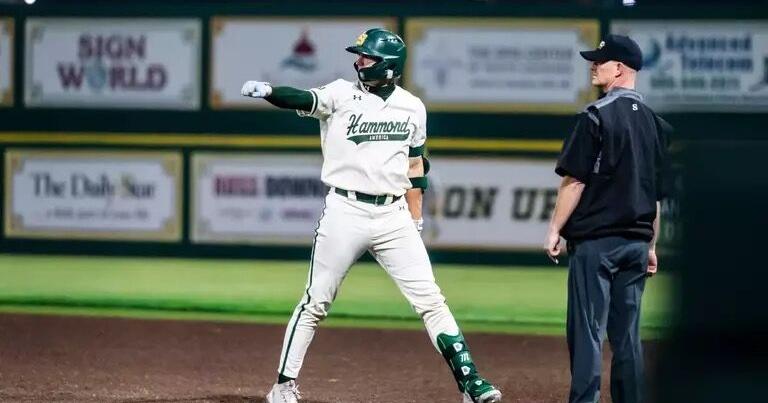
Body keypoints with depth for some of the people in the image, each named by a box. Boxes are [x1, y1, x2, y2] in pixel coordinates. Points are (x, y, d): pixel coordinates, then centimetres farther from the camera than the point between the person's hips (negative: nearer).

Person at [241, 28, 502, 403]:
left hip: (393, 216, 2)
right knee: (315, 303, 3)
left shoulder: (412, 108, 7)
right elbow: (304, 100, -22)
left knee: (430, 300, 0)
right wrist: (267, 91, -42)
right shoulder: (341, 94, -3)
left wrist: (415, 223, 15)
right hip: (344, 213, -2)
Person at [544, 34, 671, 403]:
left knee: (587, 331, -6)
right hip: (636, 242, 6)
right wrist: (651, 245, 19)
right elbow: (658, 193, 14)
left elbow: (575, 180, -12)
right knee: (627, 335, 9)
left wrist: (555, 230, -6)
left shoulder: (597, 116, -9)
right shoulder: (655, 123, 11)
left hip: (595, 240, -6)